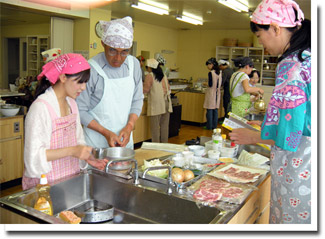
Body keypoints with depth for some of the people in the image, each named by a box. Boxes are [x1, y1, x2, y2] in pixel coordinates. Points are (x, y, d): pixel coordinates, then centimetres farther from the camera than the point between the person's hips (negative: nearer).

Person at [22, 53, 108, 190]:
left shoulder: (71, 104, 5)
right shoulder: (40, 107, -17)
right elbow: (34, 155, -20)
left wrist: (88, 157, -5)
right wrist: (72, 151, -26)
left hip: (71, 178, 6)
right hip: (46, 183, -6)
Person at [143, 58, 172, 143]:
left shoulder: (149, 76, -6)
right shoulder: (163, 75, 13)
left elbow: (146, 90, -7)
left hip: (156, 103, -6)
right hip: (166, 102, 6)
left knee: (155, 126, 0)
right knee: (165, 125, 11)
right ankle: (164, 144, 18)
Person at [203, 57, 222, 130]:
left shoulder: (211, 73, -15)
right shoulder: (219, 72, 8)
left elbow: (210, 84, -17)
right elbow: (220, 84, 13)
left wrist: (206, 84, 2)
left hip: (211, 93, -7)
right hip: (217, 93, 7)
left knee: (210, 110, 0)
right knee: (215, 110, 11)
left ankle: (209, 127, 5)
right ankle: (214, 126, 17)